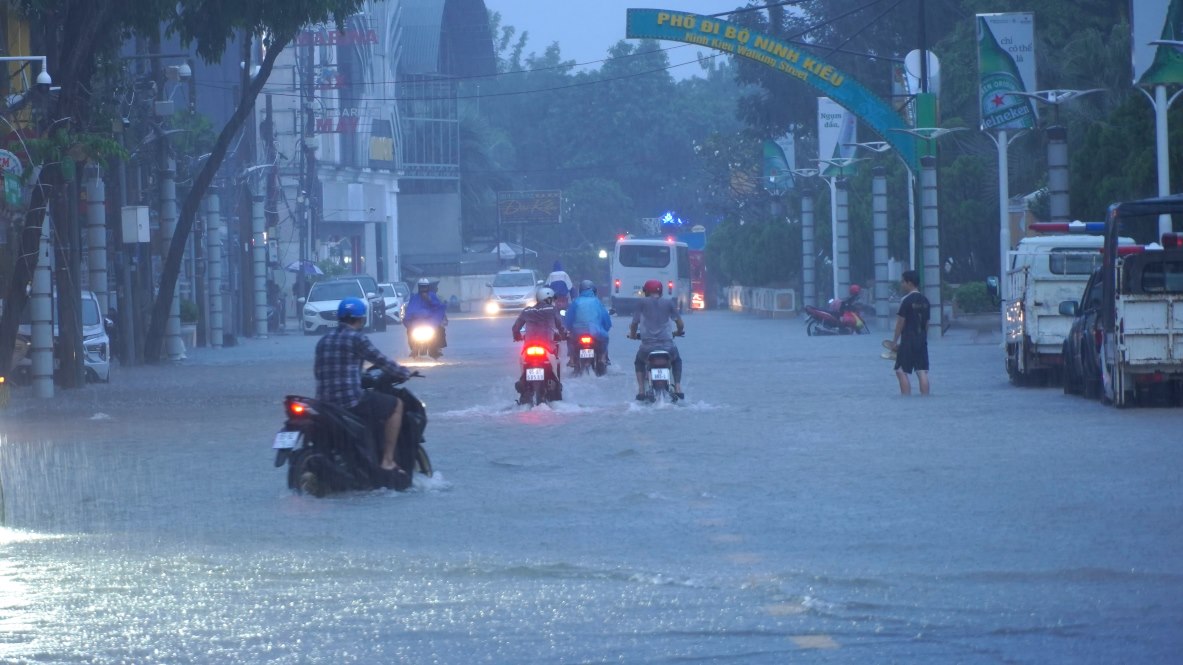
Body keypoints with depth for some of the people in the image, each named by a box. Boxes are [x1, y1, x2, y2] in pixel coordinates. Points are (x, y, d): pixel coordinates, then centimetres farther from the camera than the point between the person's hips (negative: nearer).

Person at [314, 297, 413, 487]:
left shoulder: (323, 341, 14)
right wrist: (404, 373, 14)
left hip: (324, 401, 8)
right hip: (351, 399, -8)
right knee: (395, 405, 8)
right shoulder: (356, 338, -7)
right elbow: (382, 361, -3)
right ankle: (387, 461, 4)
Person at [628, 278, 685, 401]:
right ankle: (678, 388, 19)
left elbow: (634, 323, 5)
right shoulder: (669, 303, 7)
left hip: (648, 346, -1)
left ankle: (641, 390, 15)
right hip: (667, 345, 1)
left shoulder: (643, 303, 5)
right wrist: (679, 332, 30)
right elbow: (680, 324, 7)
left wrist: (633, 334, 27)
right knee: (677, 360, 34)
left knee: (639, 362, 31)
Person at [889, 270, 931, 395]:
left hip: (908, 341, -7)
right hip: (922, 340, 7)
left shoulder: (906, 300, -11)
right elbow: (926, 322, 15)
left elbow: (901, 322, -10)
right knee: (922, 372, 4)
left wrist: (894, 341, -3)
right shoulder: (925, 300, 10)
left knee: (902, 371, -1)